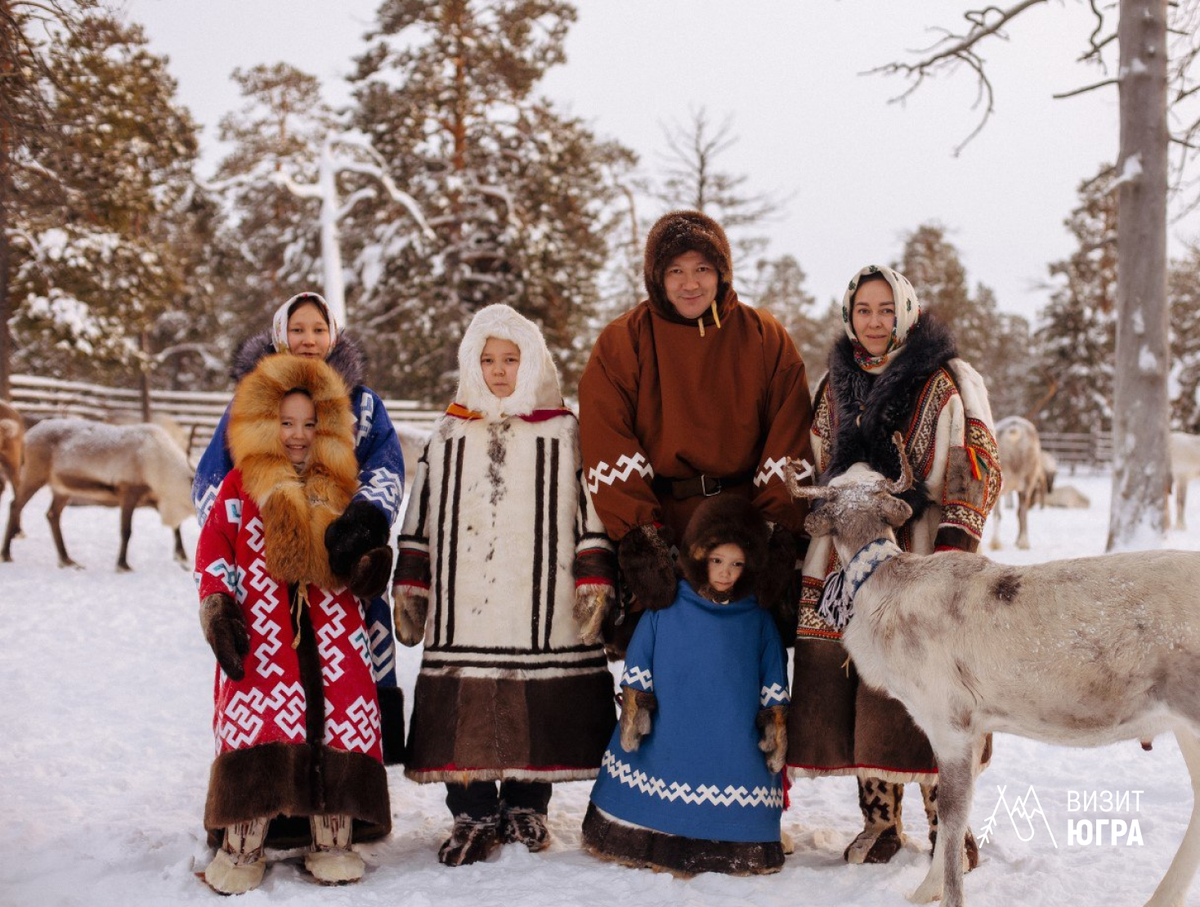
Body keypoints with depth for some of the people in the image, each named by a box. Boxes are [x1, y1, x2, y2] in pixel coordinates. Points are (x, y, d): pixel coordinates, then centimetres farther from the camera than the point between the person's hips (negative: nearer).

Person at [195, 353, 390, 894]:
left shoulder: (341, 487, 16)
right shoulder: (240, 484, 8)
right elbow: (213, 550, 4)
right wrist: (218, 607, -7)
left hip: (332, 631, 3)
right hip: (261, 629, -3)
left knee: (341, 717, -5)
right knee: (257, 716, -14)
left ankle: (332, 841, 6)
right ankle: (241, 846, -4)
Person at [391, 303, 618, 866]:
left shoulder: (563, 434, 7)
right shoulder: (449, 434, 13)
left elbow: (591, 512, 5)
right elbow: (420, 519, 15)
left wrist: (594, 582, -1)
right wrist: (409, 587, 11)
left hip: (539, 606, -1)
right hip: (464, 605, 2)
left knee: (535, 711, 2)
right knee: (463, 714, -1)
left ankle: (525, 806, 20)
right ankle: (473, 815, 11)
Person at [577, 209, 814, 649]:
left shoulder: (766, 339, 7)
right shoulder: (622, 342, 3)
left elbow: (790, 447, 2)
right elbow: (607, 450, -6)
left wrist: (781, 532, -10)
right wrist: (638, 536, -17)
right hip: (658, 526, -1)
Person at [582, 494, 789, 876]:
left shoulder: (758, 622, 5)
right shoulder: (664, 609, 1)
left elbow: (773, 687, 10)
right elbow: (637, 671, 4)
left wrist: (776, 729, 5)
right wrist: (633, 712, -3)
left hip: (734, 754, 1)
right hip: (666, 744, 0)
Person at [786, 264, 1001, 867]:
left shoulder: (947, 383, 2)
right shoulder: (836, 387, 17)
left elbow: (977, 467, -1)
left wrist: (953, 545, -13)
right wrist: (812, 565, 17)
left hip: (916, 560, -4)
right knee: (849, 682, 1)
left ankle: (948, 825, 4)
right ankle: (879, 823, 14)